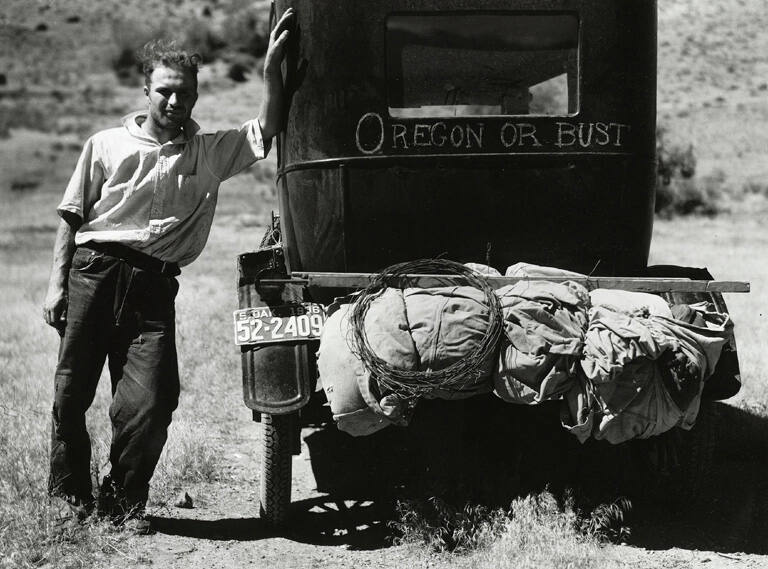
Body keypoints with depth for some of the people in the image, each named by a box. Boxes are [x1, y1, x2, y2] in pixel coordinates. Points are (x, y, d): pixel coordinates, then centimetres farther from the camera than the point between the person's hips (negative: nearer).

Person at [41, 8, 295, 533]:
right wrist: (58, 282, 3)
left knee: (151, 401, -9)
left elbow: (266, 131, 2)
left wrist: (272, 68, -10)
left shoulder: (210, 153, 13)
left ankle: (122, 501, 9)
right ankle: (68, 493, 20)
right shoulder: (107, 144, 11)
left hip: (153, 286, 0)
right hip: (93, 271, 0)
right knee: (72, 391, 1)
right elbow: (72, 217, 11)